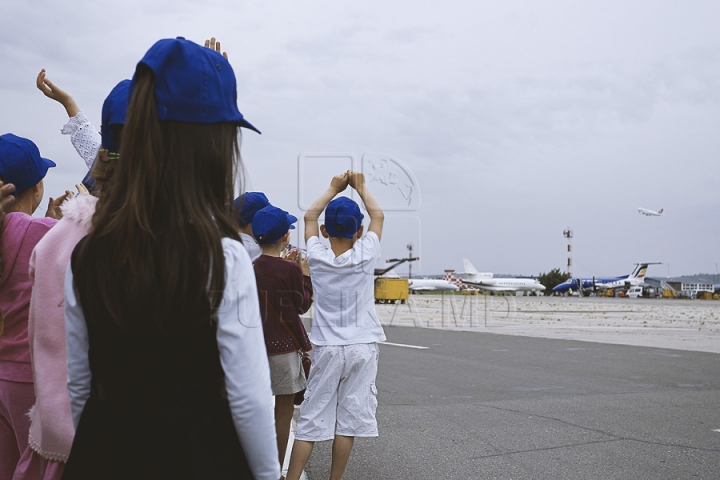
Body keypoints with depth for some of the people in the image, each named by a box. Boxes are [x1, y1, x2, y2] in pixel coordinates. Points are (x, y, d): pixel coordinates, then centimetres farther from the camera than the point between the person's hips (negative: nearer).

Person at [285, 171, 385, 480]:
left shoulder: (318, 258, -5)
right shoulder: (365, 256, -7)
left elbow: (310, 217, 13)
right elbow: (378, 216, 10)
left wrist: (334, 189, 23)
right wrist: (360, 187, 22)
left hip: (328, 349, 0)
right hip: (362, 348, 0)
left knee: (312, 420, 4)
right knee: (348, 419, 5)